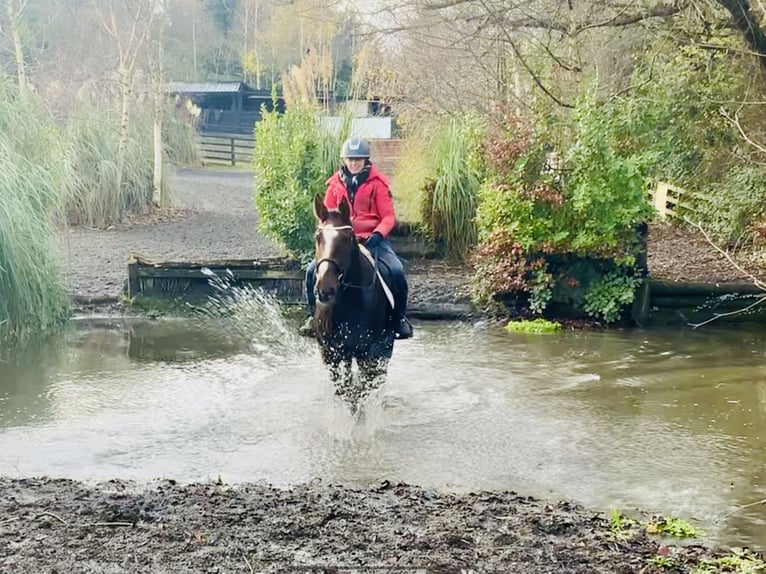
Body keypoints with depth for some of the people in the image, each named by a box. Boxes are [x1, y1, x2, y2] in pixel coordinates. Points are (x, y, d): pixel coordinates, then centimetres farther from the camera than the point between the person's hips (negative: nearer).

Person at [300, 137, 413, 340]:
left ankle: (400, 318, -5)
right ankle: (314, 315, 5)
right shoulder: (335, 183, 6)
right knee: (313, 270, -15)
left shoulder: (377, 182, -1)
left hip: (372, 238, -2)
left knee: (396, 270, -25)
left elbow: (388, 216, -3)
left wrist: (378, 234, -21)